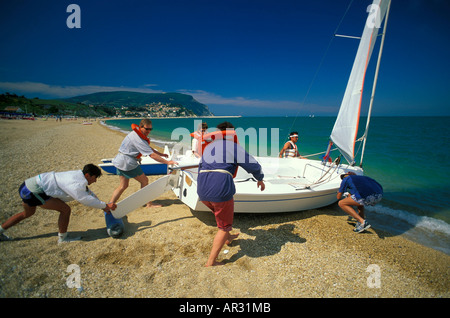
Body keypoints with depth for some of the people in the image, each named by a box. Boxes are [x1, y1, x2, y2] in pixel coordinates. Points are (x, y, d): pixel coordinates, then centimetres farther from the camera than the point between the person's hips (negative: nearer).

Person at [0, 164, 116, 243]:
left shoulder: (78, 175, 6)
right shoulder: (77, 184, -25)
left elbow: (88, 192, 14)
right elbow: (85, 199, -24)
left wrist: (103, 206, 11)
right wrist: (105, 205, -15)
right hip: (34, 191, -11)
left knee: (27, 213, 34)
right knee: (65, 209, -14)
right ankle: (62, 238, 4)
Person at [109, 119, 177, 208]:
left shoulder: (136, 134, 11)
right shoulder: (138, 139, -21)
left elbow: (148, 148, 19)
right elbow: (152, 155, -25)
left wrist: (161, 154, 12)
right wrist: (167, 162, -23)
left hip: (120, 161, 10)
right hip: (127, 162, -10)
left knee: (123, 186, 13)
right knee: (144, 180, 3)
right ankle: (149, 204, 12)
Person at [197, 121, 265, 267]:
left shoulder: (208, 147, 21)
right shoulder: (233, 147, 1)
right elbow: (253, 165, 2)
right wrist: (260, 179, 21)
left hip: (202, 191, 7)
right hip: (221, 190, -7)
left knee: (220, 213, 33)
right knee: (224, 226, 11)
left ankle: (228, 238, 55)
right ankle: (211, 262, 15)